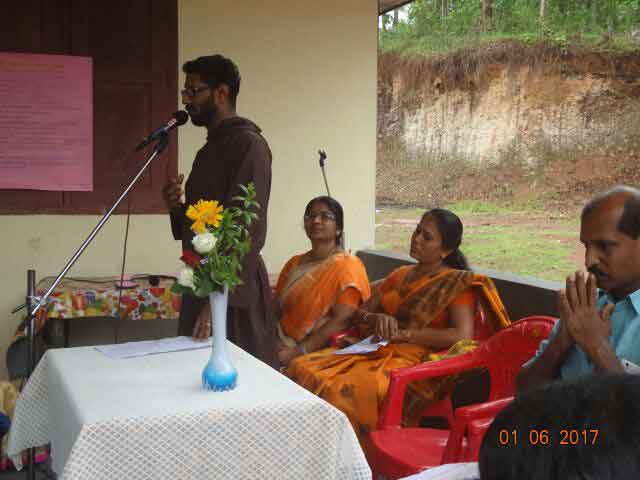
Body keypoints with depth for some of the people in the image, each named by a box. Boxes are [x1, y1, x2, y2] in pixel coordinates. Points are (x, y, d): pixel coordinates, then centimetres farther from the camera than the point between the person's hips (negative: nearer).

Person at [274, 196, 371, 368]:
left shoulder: (348, 265, -4)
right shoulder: (294, 263, 17)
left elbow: (341, 320, -14)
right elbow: (275, 309, 13)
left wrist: (299, 352, -21)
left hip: (318, 353, -6)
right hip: (281, 345, 7)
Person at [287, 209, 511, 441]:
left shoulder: (458, 283, 0)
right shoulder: (400, 274, 21)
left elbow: (463, 335, -14)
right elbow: (358, 313, 21)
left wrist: (404, 333, -11)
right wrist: (375, 319, -4)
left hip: (415, 361, -7)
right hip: (378, 351, 7)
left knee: (345, 390, -33)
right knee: (302, 368, -17)